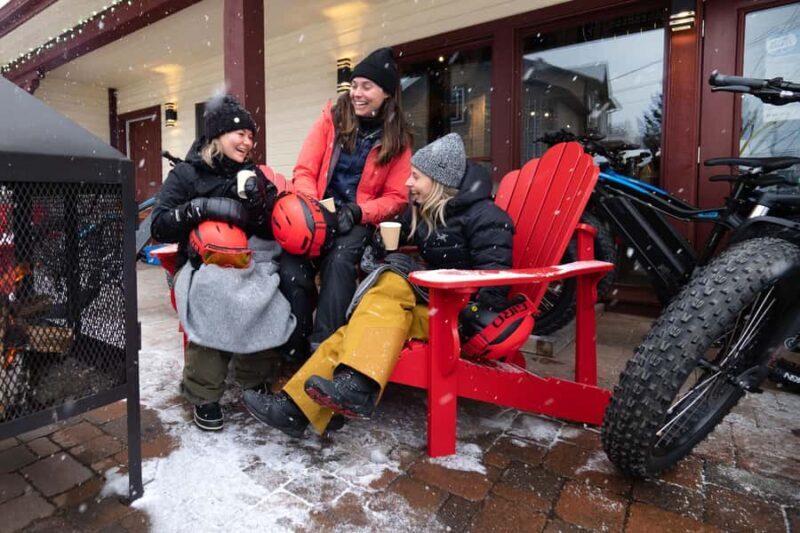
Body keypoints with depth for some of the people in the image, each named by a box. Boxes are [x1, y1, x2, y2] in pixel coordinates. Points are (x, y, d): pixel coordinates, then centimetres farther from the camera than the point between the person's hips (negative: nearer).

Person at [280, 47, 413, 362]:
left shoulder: (398, 139, 5)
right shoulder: (332, 118, 7)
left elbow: (396, 197, 3)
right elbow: (304, 170, 3)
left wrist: (358, 213, -15)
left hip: (359, 221, -1)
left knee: (340, 260, -35)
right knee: (291, 270, -27)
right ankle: (295, 353, -11)